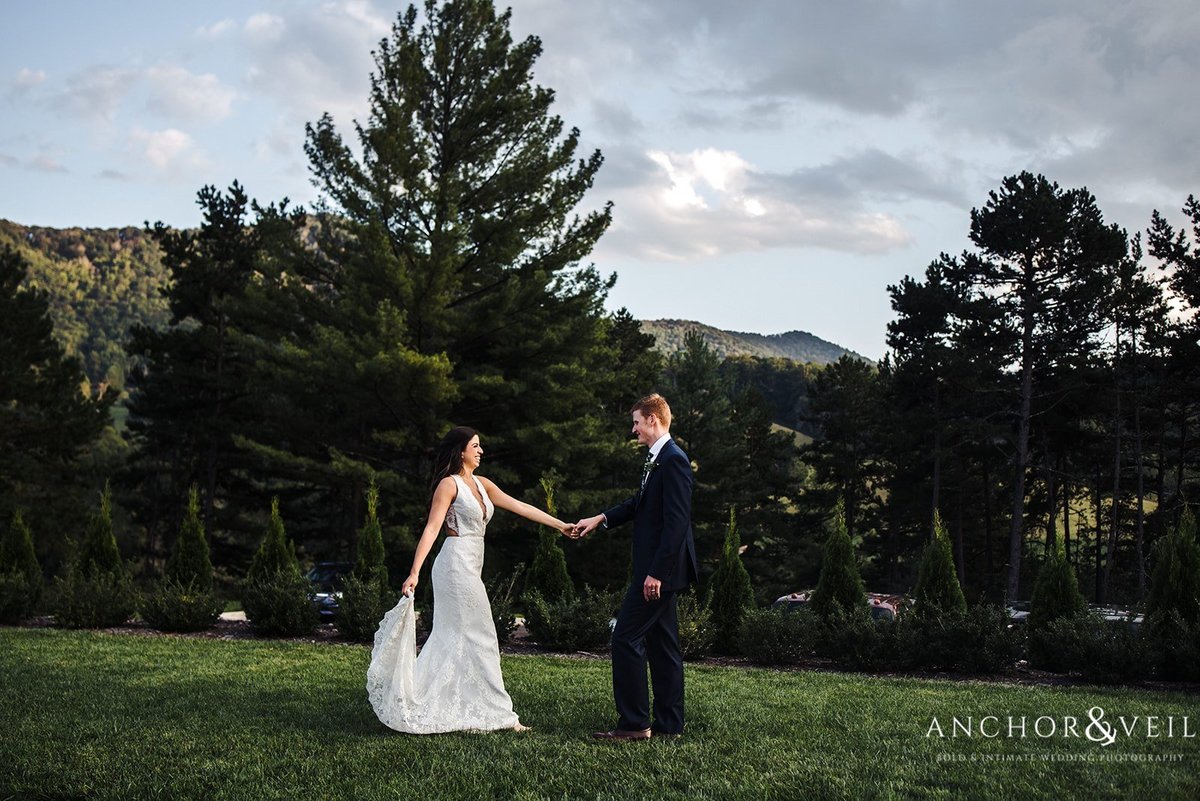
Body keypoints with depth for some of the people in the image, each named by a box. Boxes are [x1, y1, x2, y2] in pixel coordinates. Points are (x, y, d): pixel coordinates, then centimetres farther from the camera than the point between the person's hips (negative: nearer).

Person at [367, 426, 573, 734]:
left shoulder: (481, 484, 16)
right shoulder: (449, 484, -8)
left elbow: (520, 507, 16)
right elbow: (431, 529, -15)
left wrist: (560, 525, 13)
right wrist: (414, 572, -23)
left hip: (470, 567, 9)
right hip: (457, 563, -9)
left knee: (453, 639, 9)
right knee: (477, 638, -4)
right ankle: (493, 713, 1)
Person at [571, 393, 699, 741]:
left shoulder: (673, 460, -17)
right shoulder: (656, 459, 14)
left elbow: (676, 522, -22)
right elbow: (639, 503, 29)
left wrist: (656, 572, -23)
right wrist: (601, 518, 22)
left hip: (661, 568, -10)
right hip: (659, 569, 10)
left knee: (626, 638, -8)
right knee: (662, 643, 13)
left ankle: (634, 723, -3)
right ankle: (669, 724, 19)